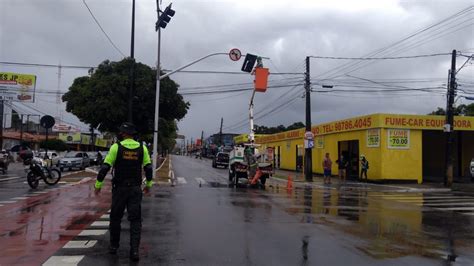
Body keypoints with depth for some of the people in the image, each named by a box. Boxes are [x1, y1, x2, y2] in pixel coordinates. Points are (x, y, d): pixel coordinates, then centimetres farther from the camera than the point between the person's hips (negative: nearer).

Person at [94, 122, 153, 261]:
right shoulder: (142, 148, -1)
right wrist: (148, 184, 15)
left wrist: (98, 184, 1)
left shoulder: (116, 147, -8)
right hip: (135, 189, 1)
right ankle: (134, 250, -6)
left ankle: (114, 246, 28)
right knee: (135, 220, 3)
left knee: (115, 218, 17)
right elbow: (148, 168, 1)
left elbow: (105, 167, -10)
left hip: (119, 188, -1)